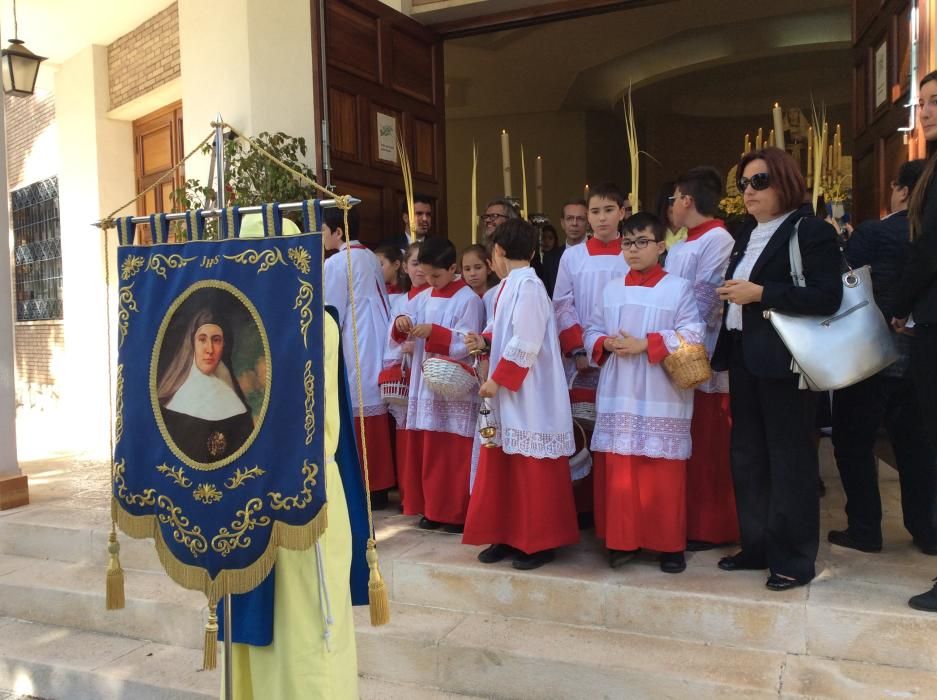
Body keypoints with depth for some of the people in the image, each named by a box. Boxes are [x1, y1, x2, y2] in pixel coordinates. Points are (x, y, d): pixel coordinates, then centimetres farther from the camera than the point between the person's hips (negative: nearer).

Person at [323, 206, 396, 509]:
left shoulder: (335, 264, -9)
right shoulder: (372, 259, 12)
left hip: (352, 349, -7)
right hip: (376, 345, 7)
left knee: (354, 416, -1)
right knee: (375, 412, 10)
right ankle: (379, 486, 16)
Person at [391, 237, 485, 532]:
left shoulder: (468, 300, -8)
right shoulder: (425, 298, 13)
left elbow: (465, 345, -14)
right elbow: (403, 338, 15)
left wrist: (433, 332, -25)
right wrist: (402, 324, -6)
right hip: (427, 386, 7)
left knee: (455, 455, -1)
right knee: (429, 452, 11)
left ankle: (457, 514, 10)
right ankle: (434, 509, 22)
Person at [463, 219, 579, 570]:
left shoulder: (527, 286, -17)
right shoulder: (513, 286, 13)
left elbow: (525, 343, -22)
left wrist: (497, 379, -19)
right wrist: (486, 341, 12)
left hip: (528, 398, -10)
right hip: (509, 396, 10)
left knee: (532, 470, 0)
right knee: (503, 467, 13)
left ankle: (540, 542, 12)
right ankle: (509, 536, 23)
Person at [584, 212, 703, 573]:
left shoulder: (678, 288, -1)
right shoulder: (611, 290, 12)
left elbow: (692, 335, -10)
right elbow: (591, 331, 14)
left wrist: (646, 345, -18)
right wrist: (607, 343, -8)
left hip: (661, 397, -4)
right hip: (617, 395, 4)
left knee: (662, 473, 2)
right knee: (618, 470, 6)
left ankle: (669, 545, 17)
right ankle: (622, 540, 19)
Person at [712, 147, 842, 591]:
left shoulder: (811, 230, -8)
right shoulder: (747, 232, 16)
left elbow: (828, 297, -18)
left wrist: (759, 294, -20)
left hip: (783, 360, -8)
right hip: (744, 358, 8)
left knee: (789, 460, 0)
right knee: (747, 457, 13)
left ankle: (795, 558, 13)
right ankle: (756, 546, 26)